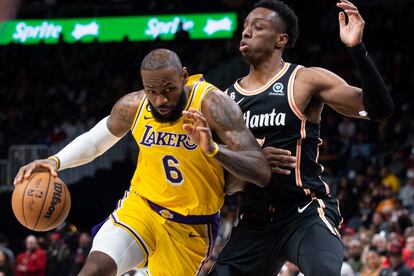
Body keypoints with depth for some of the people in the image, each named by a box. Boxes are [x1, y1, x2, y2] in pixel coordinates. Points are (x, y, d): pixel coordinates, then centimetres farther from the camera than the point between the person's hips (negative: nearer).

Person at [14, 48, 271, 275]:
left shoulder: (212, 104, -23)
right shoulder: (132, 106, -10)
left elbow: (262, 173, -28)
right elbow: (95, 140, 13)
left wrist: (212, 149, -45)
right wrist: (55, 161, -5)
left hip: (190, 230, -2)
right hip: (140, 208, 2)